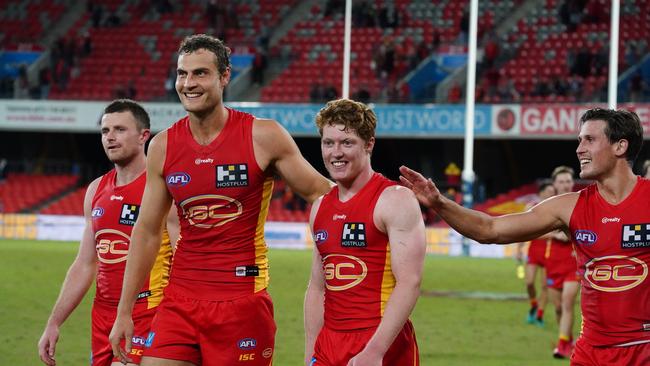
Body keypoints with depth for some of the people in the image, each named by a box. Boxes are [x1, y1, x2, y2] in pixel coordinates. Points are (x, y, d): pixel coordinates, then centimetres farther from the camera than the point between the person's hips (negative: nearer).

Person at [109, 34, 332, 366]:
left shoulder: (263, 136, -5)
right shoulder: (162, 147, 5)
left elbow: (319, 192, 3)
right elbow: (147, 232, 12)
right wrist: (124, 313, 11)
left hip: (243, 301, -3)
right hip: (179, 300, 3)